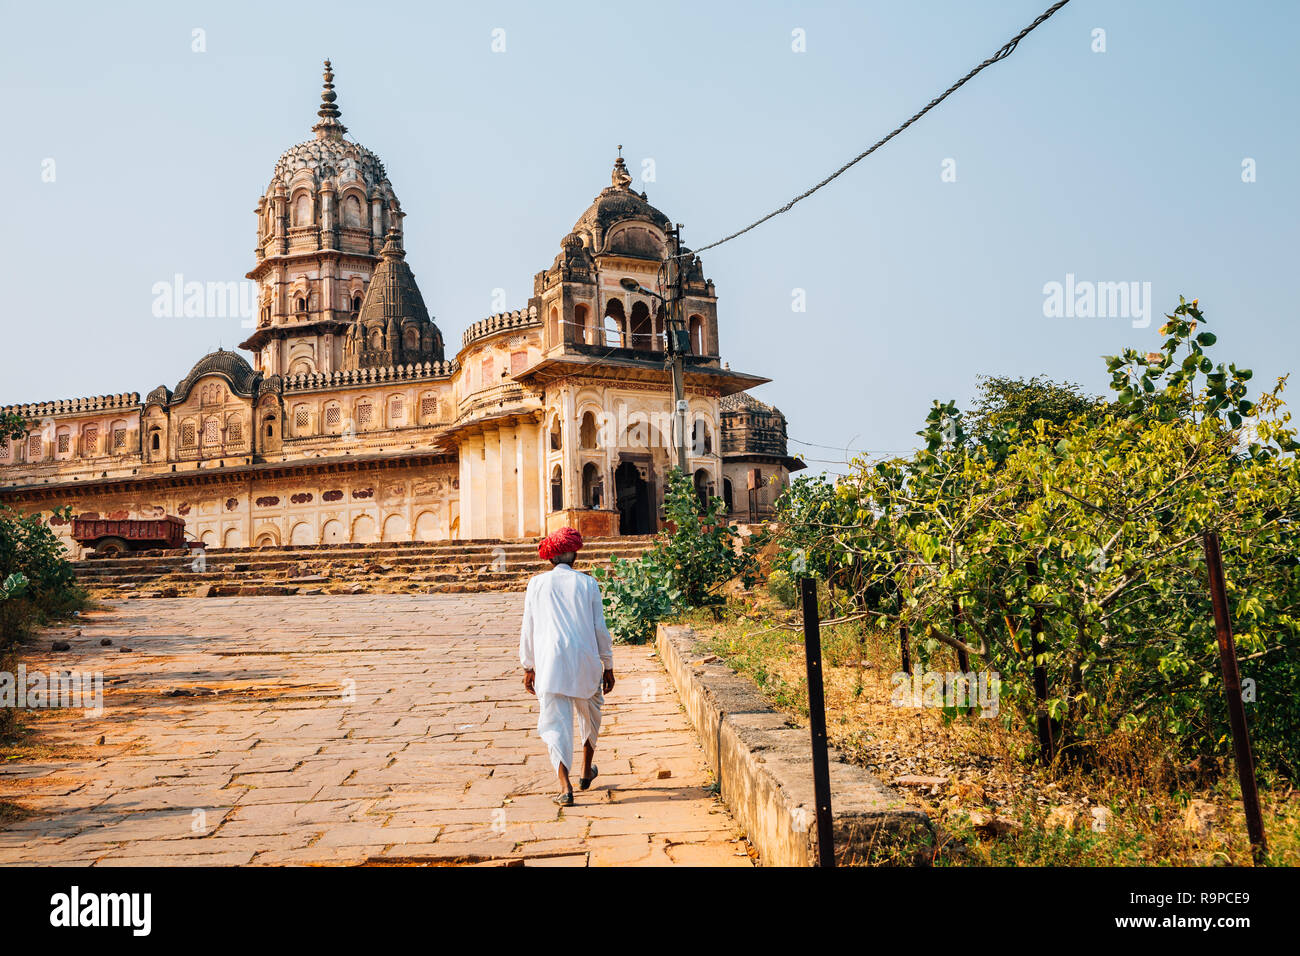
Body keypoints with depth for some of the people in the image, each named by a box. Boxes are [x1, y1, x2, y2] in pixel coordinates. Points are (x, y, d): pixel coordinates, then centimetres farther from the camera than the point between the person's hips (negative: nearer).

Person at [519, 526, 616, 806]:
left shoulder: (537, 583, 2)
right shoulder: (587, 583, 1)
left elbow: (528, 629, 3)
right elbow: (600, 628, 2)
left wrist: (528, 667, 12)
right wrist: (608, 666, 11)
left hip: (549, 663, -1)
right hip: (585, 660, 1)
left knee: (555, 722, 1)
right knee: (590, 713, 23)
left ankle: (565, 785, -12)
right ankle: (586, 772, 36)